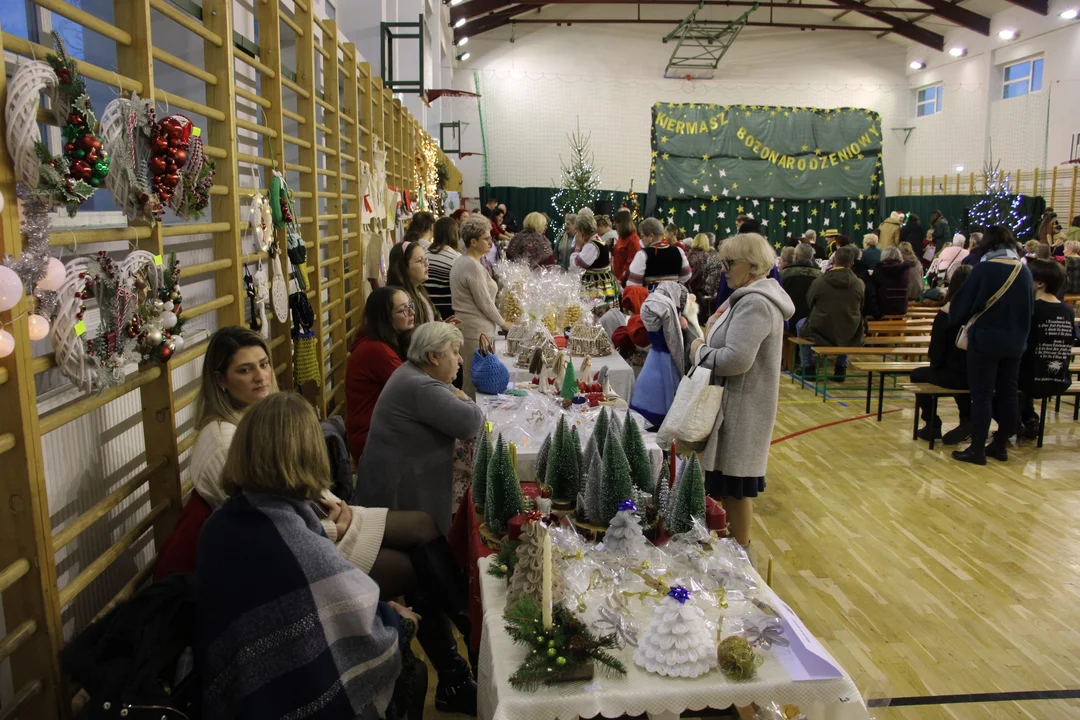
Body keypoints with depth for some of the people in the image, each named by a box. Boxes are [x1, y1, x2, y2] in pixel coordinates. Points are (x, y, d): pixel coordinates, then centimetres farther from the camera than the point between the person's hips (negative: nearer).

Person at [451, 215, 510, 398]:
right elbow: (484, 302, -16)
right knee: (475, 382, -3)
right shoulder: (473, 266, -17)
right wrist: (503, 323, -2)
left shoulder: (461, 261, 15)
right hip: (476, 330, -10)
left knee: (469, 378, 13)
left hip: (464, 326, 10)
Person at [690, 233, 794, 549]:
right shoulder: (750, 296, 13)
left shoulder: (755, 304, -21)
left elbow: (735, 359, -29)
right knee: (728, 483, 18)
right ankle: (735, 543, 31)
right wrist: (700, 342, 1)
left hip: (742, 409, -10)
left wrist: (699, 350, -14)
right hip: (735, 404, 10)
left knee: (735, 486, 1)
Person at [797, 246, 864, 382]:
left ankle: (808, 367, 29)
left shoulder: (818, 282, -14)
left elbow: (809, 304, 4)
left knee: (801, 324, 29)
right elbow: (860, 308, 9)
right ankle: (841, 367, 35)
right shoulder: (859, 284, -9)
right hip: (850, 336, 2)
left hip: (821, 333, -2)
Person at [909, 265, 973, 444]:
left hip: (953, 375, -4)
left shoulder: (945, 313, -14)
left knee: (917, 374, 24)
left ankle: (932, 424, 27)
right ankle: (967, 422, 31)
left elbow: (935, 355, -12)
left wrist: (933, 357, 11)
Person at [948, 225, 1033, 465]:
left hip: (986, 339, -6)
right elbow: (1030, 308, 14)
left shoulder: (984, 268, -14)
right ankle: (1001, 445, 21)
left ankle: (977, 449, 1)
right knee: (1008, 392, 13)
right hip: (1015, 342, 6)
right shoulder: (1024, 271, 4)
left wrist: (954, 316, 11)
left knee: (982, 394, -2)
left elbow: (964, 302, -9)